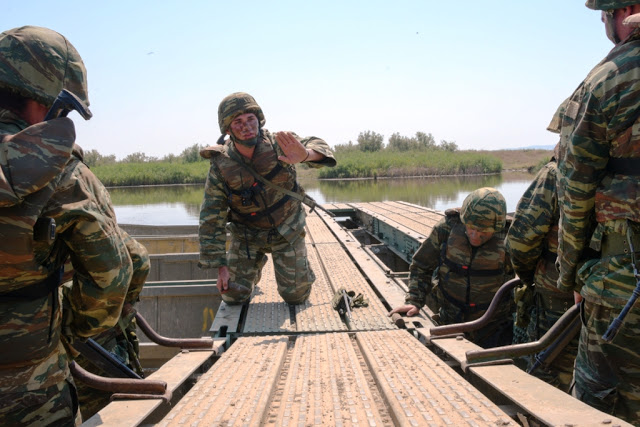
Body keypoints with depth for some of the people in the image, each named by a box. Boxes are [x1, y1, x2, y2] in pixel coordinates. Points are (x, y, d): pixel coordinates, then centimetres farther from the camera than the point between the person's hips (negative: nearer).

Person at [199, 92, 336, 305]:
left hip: (287, 229, 0)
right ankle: (256, 265, 31)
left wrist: (305, 155, -53)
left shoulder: (276, 144, -20)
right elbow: (211, 220, -13)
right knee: (234, 297, 0)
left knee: (296, 295, 0)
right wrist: (220, 266, -14)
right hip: (246, 234, 1)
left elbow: (318, 146, -27)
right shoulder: (220, 169, -20)